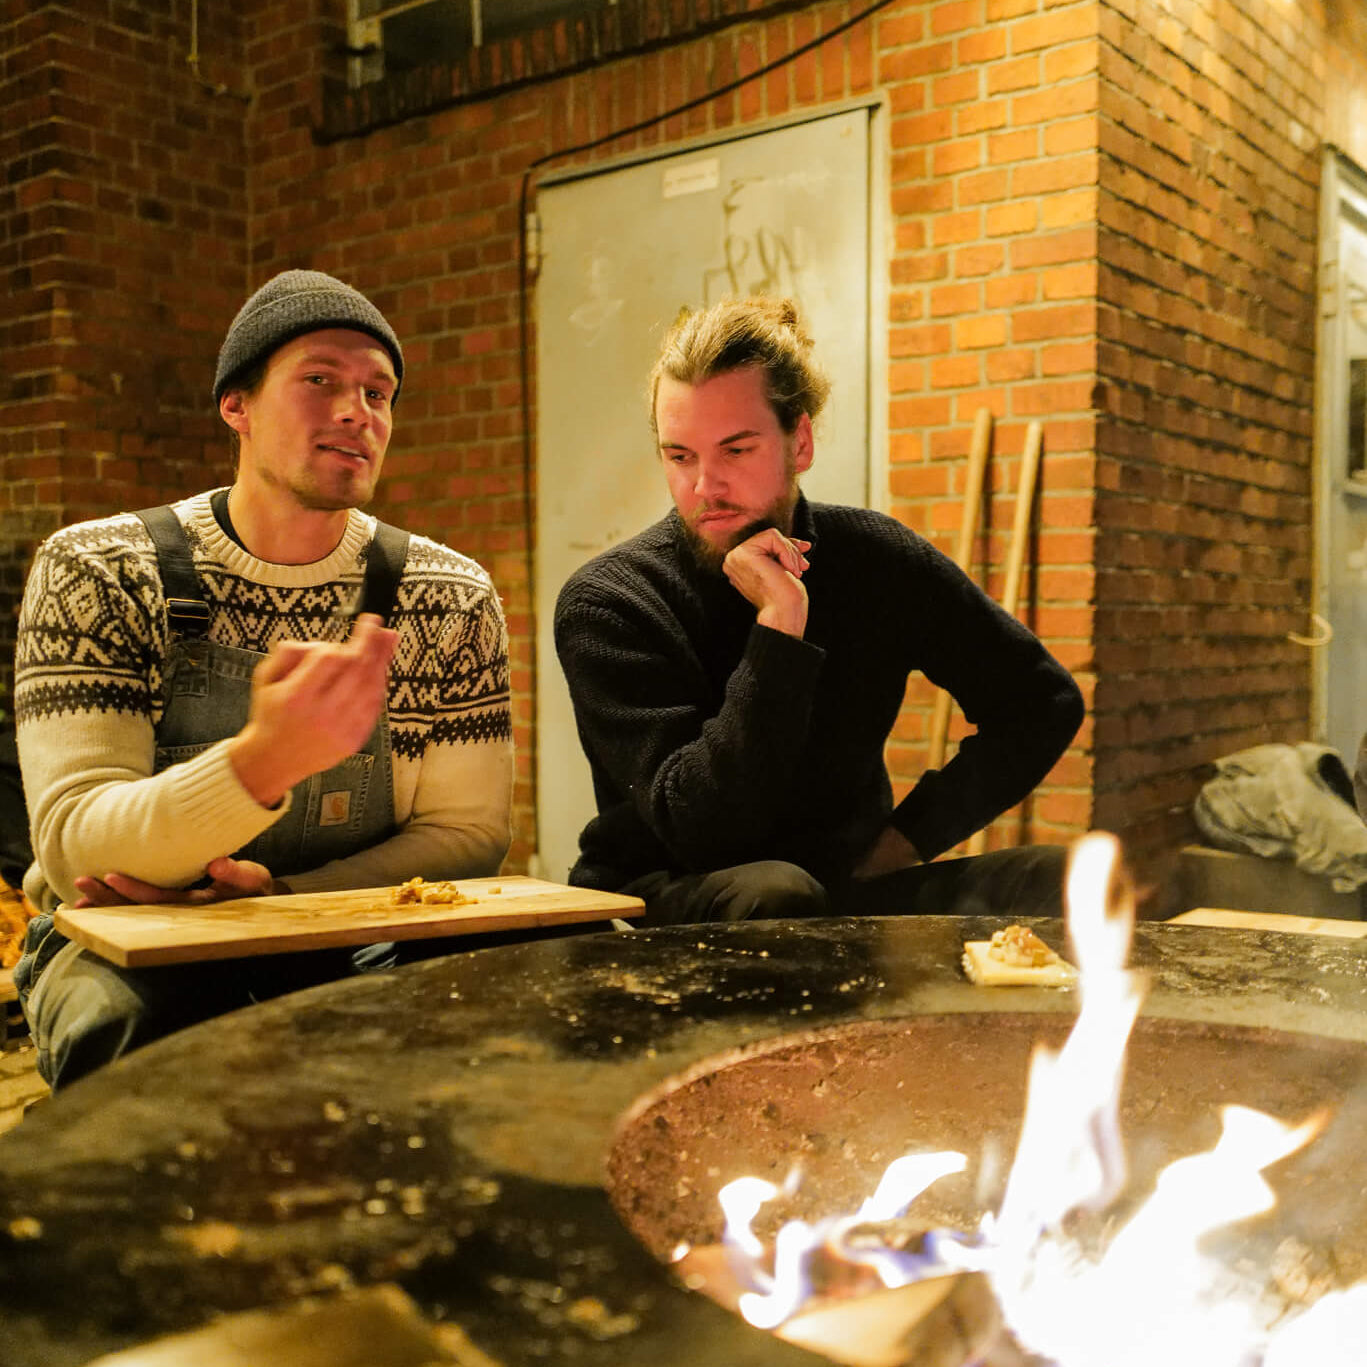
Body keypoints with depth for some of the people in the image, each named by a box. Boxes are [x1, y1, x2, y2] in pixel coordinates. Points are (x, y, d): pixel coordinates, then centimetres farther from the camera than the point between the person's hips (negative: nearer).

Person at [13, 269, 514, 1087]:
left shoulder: (450, 599, -3)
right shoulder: (96, 573, -8)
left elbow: (467, 833, -1)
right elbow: (74, 847, -17)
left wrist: (274, 895, -18)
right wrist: (263, 764, -39)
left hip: (355, 943, 2)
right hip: (132, 948, -1)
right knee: (134, 1025, -35)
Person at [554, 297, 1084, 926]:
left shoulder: (874, 557, -2)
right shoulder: (604, 601, -13)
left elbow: (1046, 702, 7)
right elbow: (702, 830, -21)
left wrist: (910, 836, -4)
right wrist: (778, 626, -27)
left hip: (850, 881, 5)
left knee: (1057, 882, -18)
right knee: (772, 894, -39)